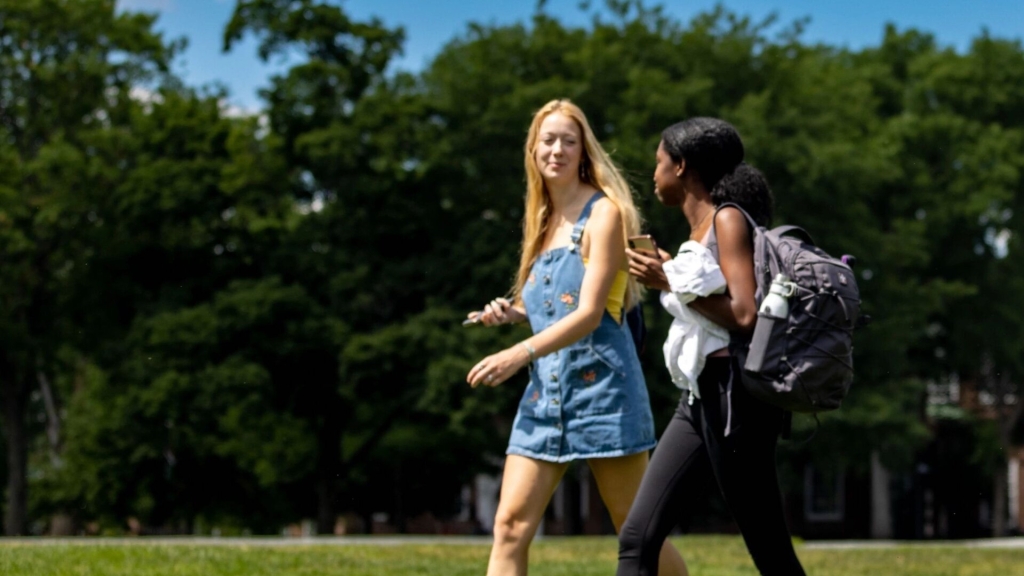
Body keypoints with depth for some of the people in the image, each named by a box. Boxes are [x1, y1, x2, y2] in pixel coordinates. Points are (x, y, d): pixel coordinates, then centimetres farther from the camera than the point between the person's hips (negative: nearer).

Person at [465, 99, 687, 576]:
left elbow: (590, 312, -16)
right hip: (546, 389, 7)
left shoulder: (603, 213, -6)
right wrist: (512, 312, 6)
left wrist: (520, 353, -27)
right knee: (511, 523, -6)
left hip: (601, 384, -7)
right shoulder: (545, 221, 16)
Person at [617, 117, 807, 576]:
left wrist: (670, 283, -14)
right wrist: (668, 276, 14)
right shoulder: (699, 229, 17)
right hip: (698, 399, 9)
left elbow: (744, 315, -20)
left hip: (733, 397, -9)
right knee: (637, 538, 2)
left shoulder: (728, 220, -8)